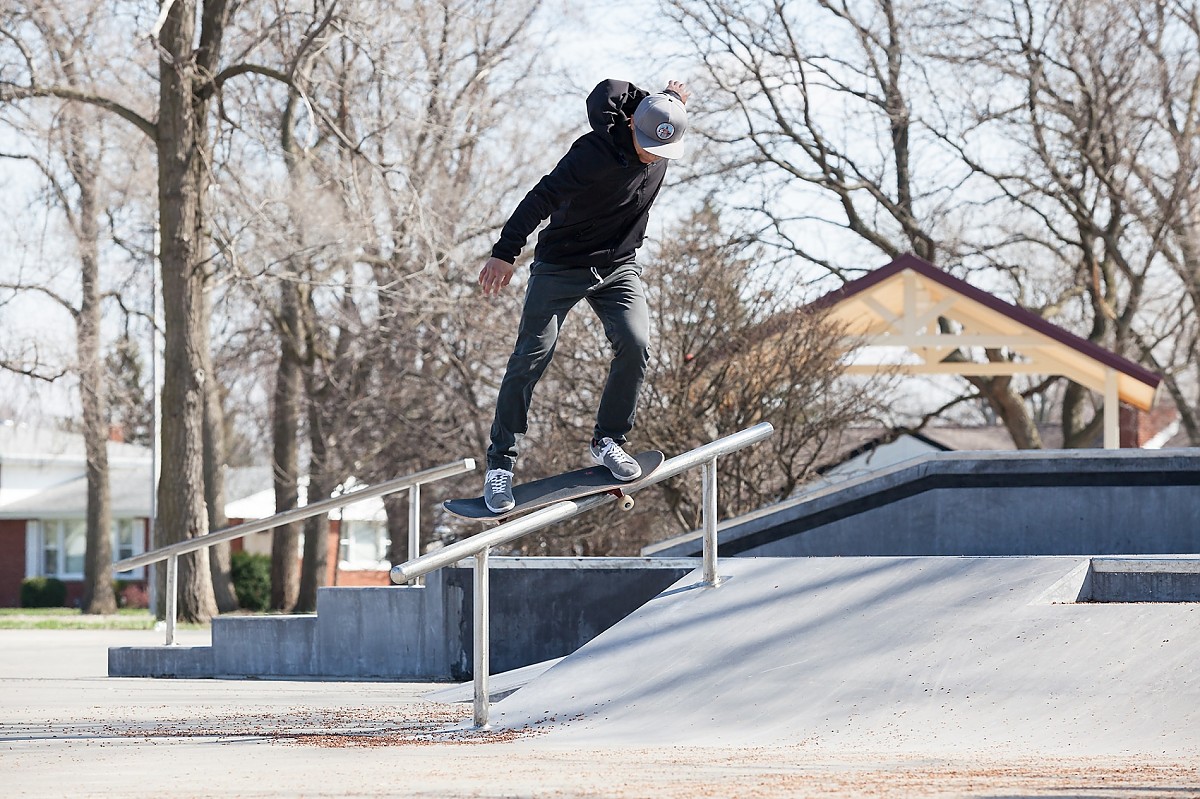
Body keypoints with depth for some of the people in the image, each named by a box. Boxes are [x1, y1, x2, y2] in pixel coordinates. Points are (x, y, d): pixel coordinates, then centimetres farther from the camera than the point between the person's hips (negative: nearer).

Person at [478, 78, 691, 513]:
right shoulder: (596, 152, -26)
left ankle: (607, 441, 2)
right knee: (531, 357, -9)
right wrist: (505, 252, -38)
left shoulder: (663, 128, -6)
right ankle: (501, 461, 1)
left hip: (618, 266, 5)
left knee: (635, 345, -16)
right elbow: (543, 198, -31)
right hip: (561, 266, -5)